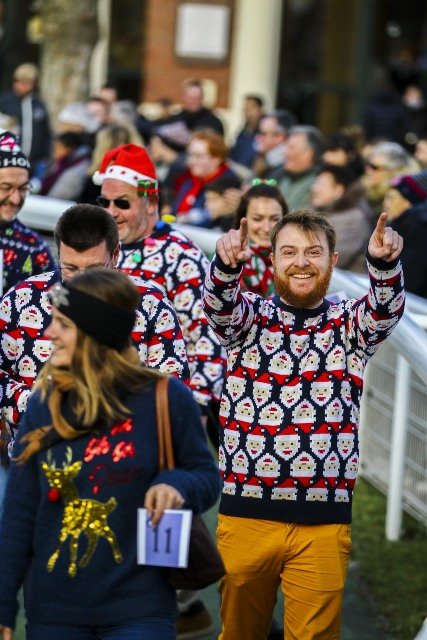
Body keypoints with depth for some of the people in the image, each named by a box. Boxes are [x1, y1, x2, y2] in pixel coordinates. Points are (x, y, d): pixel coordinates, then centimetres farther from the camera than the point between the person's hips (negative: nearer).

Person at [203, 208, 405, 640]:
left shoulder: (349, 326, 6)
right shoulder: (247, 318, 5)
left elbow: (386, 308, -14)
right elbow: (218, 302, -16)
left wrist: (384, 262, -37)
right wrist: (227, 263, -39)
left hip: (323, 521, 0)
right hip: (245, 511, 0)